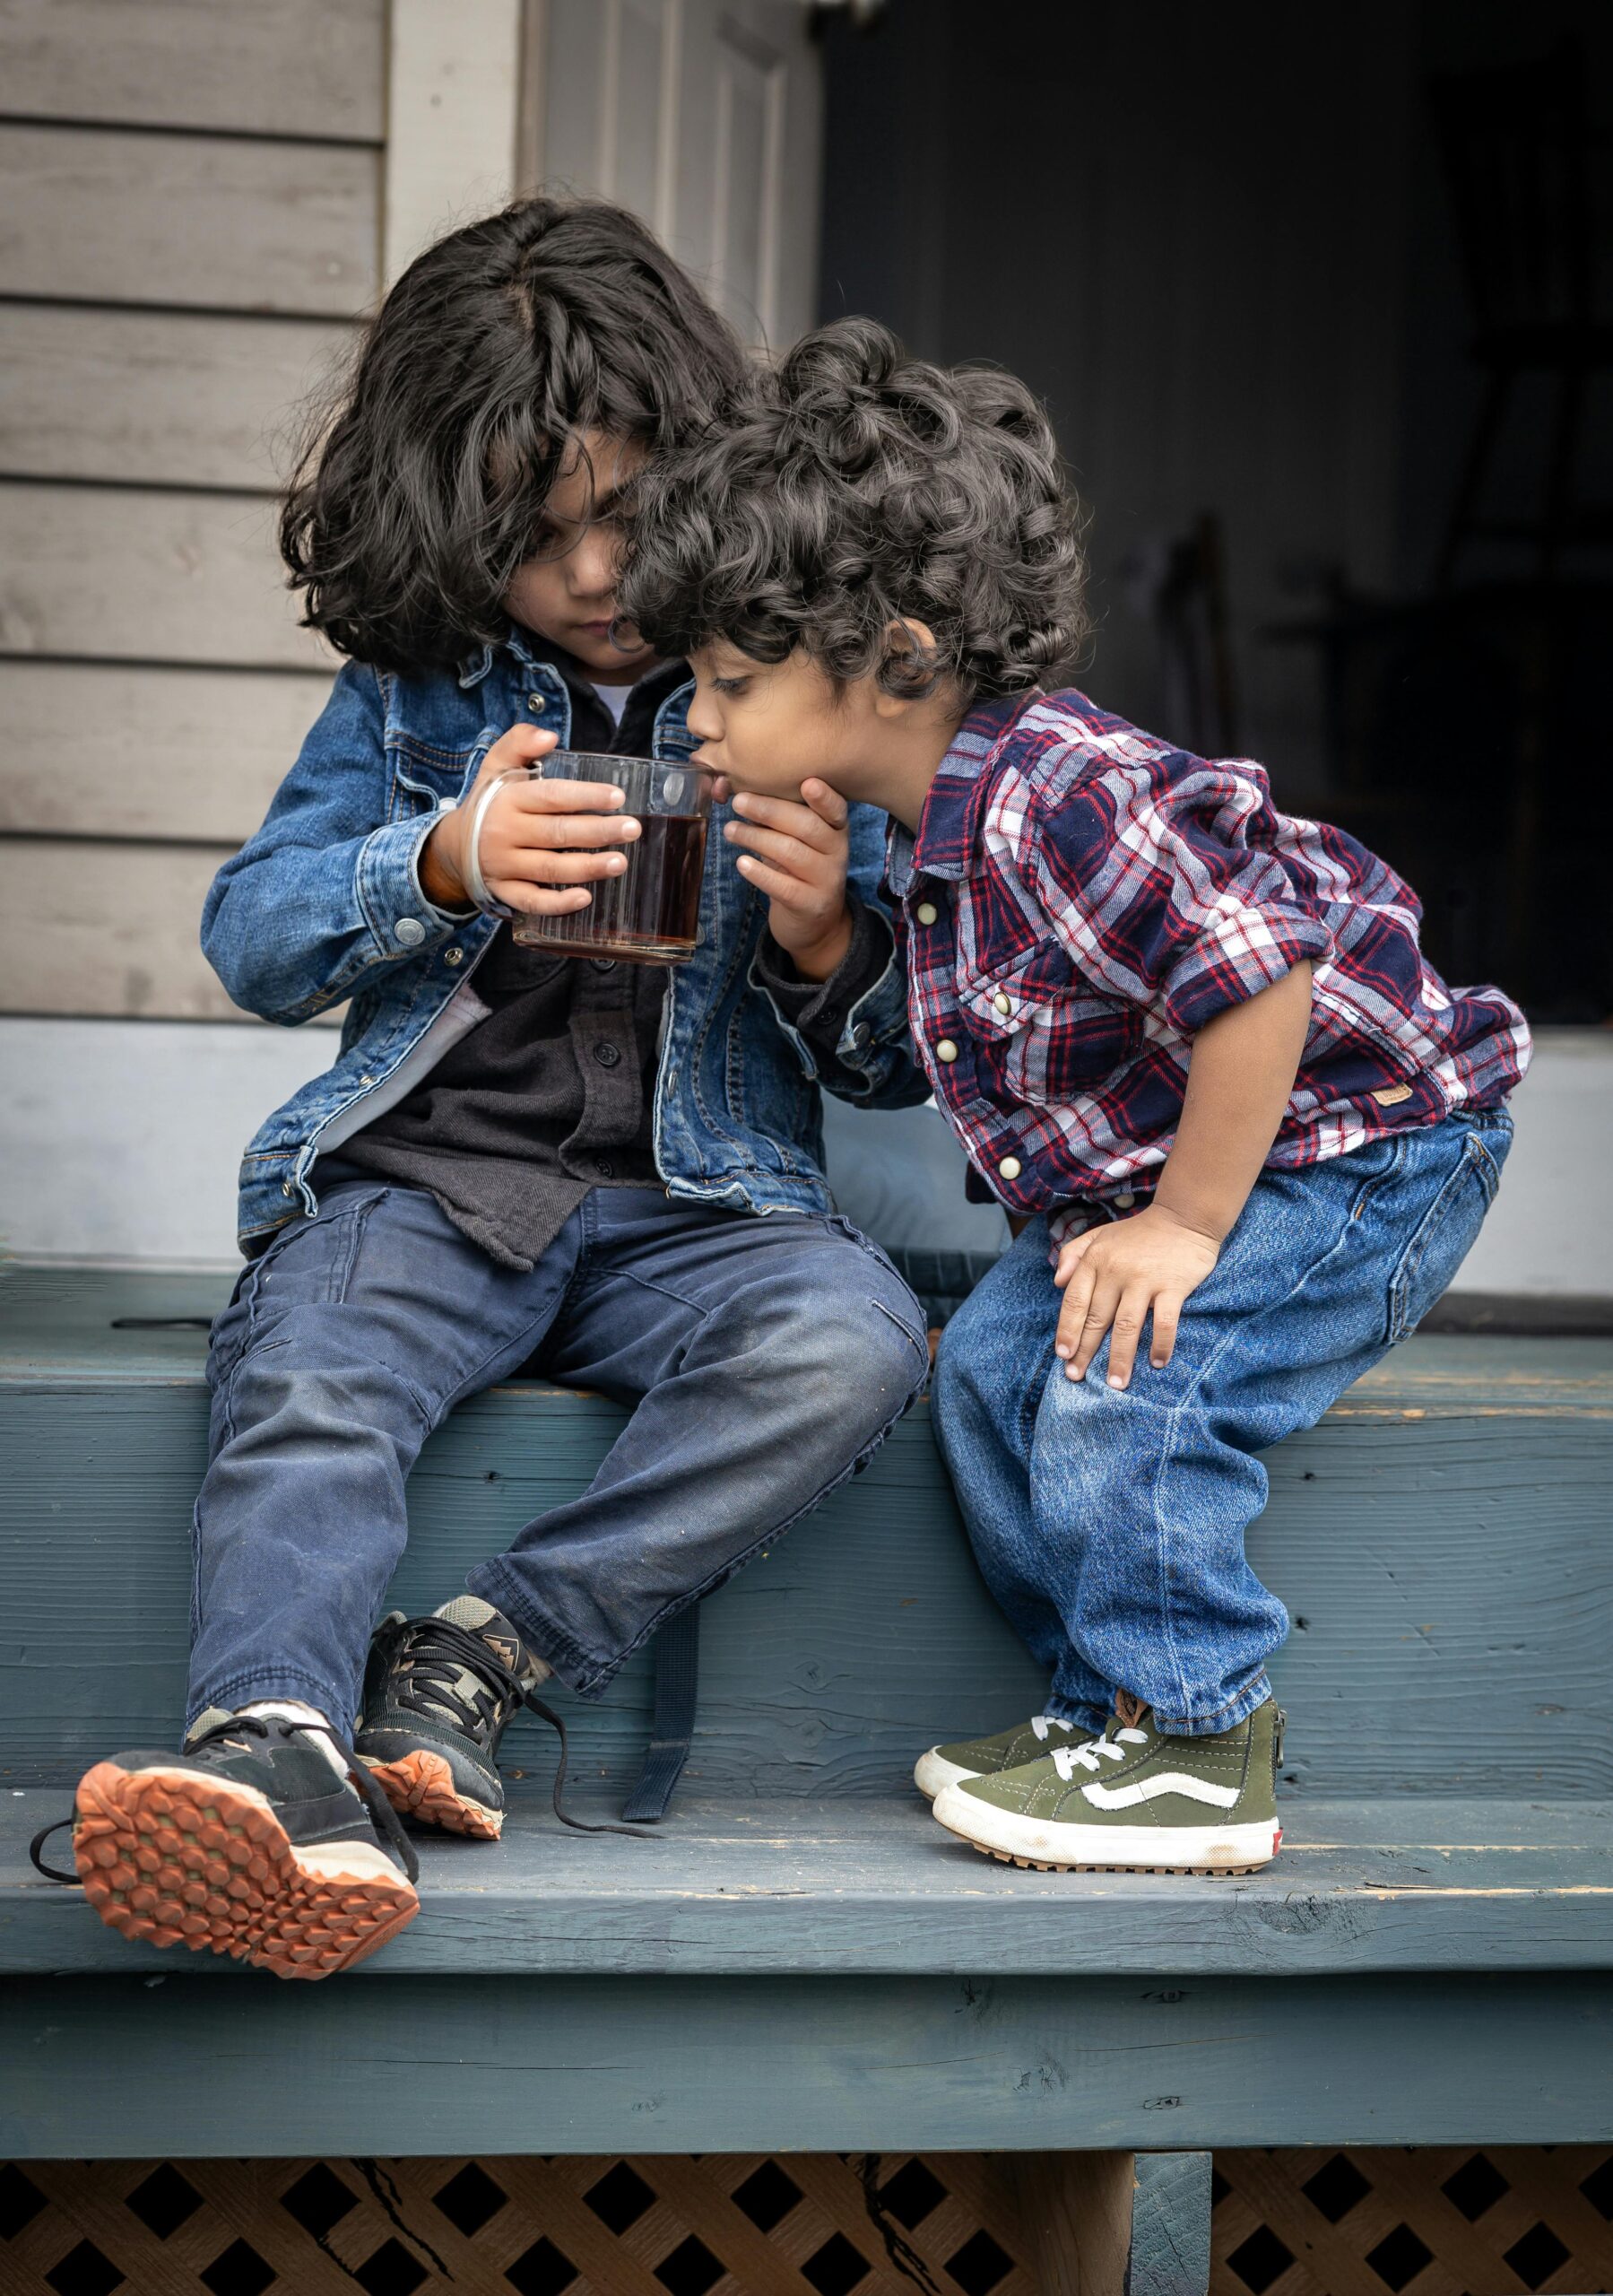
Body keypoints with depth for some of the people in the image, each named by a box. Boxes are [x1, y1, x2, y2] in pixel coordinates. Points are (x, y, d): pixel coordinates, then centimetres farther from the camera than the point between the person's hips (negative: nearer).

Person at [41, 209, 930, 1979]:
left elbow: (898, 1064, 11)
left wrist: (826, 943, -12)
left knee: (849, 1336, -32)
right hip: (420, 1172, 0)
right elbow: (249, 940, 6)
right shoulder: (415, 683, 12)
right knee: (305, 1379, -32)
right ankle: (276, 1760, -53)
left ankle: (481, 1655, -30)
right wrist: (441, 868, -13)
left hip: (693, 1206, 0)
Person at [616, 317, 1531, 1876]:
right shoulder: (941, 832, 3)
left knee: (1129, 1380, -22)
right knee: (993, 1362, 0)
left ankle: (1197, 1750, -8)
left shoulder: (1063, 804, -31)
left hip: (1360, 1148, -10)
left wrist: (1183, 1229, -27)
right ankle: (1118, 1701, 11)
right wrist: (1082, 1220, 8)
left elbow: (1258, 982, -35)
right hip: (1142, 1169, 10)